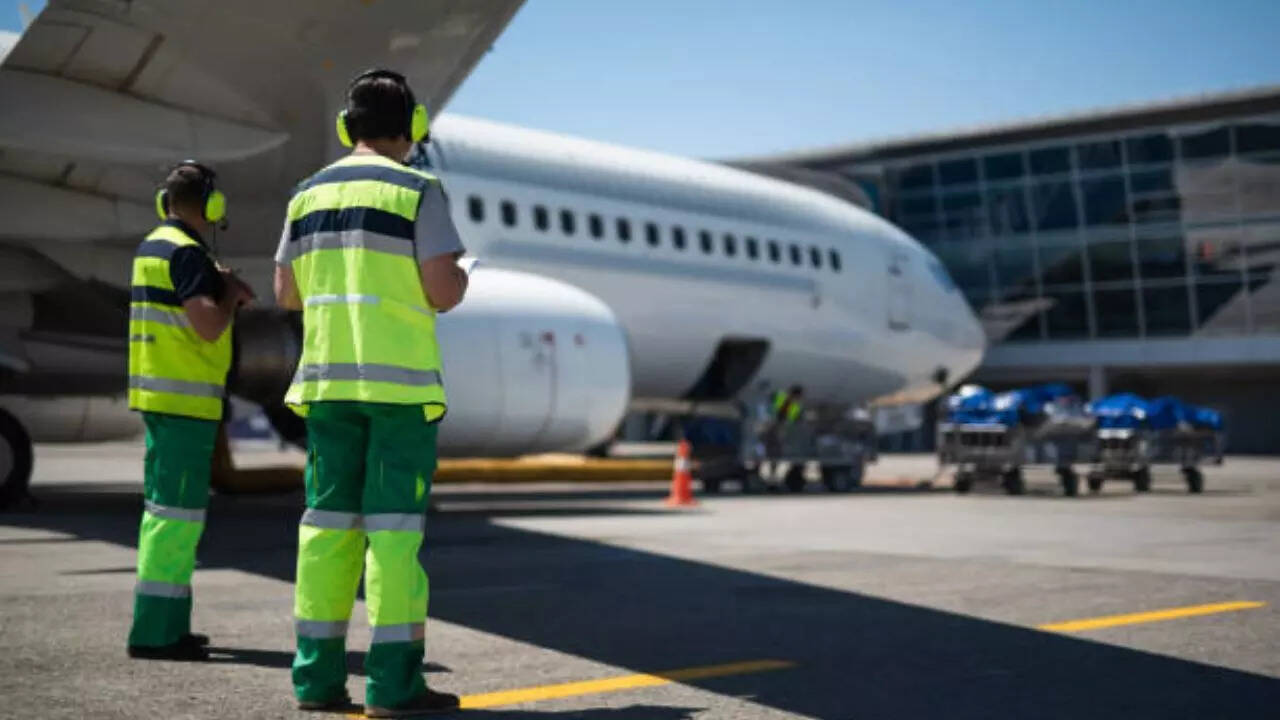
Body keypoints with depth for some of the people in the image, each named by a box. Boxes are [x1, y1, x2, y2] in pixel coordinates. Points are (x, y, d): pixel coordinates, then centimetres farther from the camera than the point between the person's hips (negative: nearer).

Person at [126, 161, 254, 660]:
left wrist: (220, 287, 14)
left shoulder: (152, 246, 16)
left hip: (156, 394, 10)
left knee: (163, 506, 14)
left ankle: (166, 624, 20)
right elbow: (209, 326, -23)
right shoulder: (187, 253, -14)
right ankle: (154, 630, -9)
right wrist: (230, 295, -4)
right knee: (178, 510, -9)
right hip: (184, 397, -10)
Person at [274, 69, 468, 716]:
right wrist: (462, 275, 11)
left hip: (325, 375, 5)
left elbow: (286, 293, 13)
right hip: (399, 379, -5)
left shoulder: (308, 194, 11)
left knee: (327, 518, 8)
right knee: (394, 523, -3)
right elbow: (442, 293, -11)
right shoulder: (418, 191, -5)